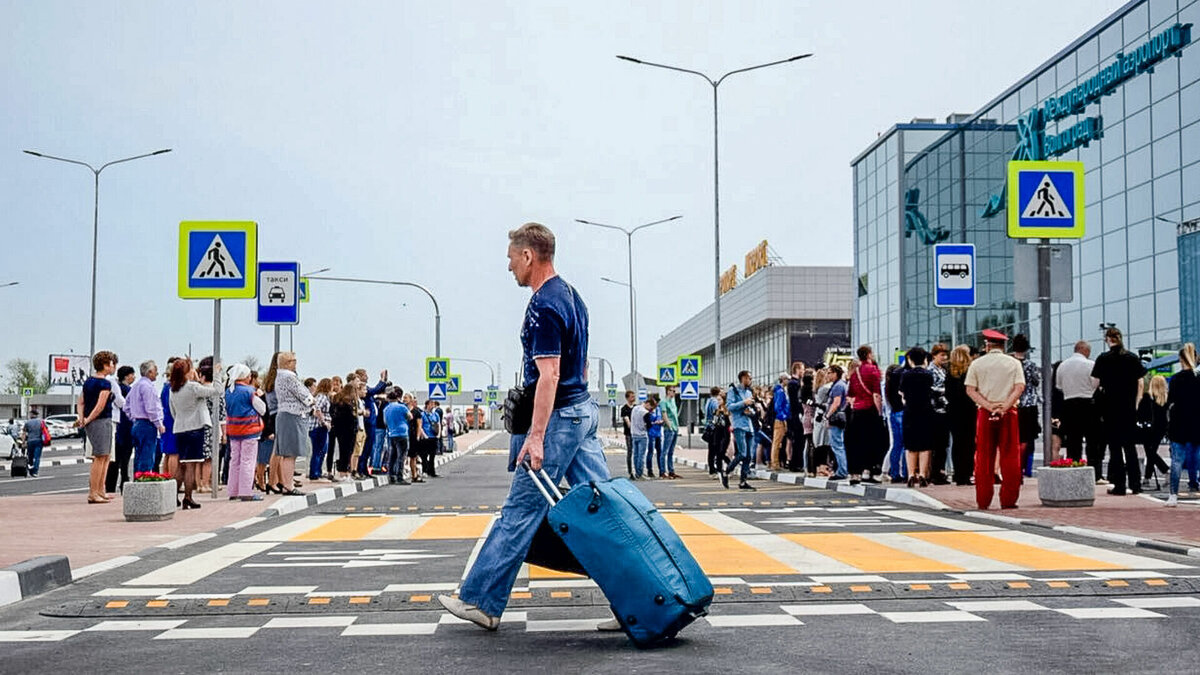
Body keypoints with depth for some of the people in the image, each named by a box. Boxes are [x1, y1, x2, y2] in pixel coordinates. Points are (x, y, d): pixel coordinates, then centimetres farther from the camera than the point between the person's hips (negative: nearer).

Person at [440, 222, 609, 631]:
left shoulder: (544, 307, -17)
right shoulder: (571, 296, 14)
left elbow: (548, 375, -23)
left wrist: (536, 436, -25)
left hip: (559, 418, -10)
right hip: (585, 412, 10)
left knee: (520, 511, -2)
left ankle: (481, 601, 8)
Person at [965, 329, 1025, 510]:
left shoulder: (977, 363, 6)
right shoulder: (1014, 363, 5)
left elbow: (970, 389, -3)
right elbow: (1020, 387, -6)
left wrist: (989, 406, -10)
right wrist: (1004, 406, -11)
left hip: (984, 413, 0)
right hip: (1009, 414, 0)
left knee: (984, 458, 4)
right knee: (1010, 457, 4)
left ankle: (983, 501, 4)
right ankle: (1008, 500, 2)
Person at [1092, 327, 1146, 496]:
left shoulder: (1103, 359, -5)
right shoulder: (1133, 357, 4)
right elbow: (1140, 383, 5)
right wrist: (1136, 403, 11)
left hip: (1110, 406, -3)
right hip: (1129, 407, 3)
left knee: (1115, 446, 1)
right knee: (1130, 445, 12)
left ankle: (1119, 486, 1)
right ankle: (1135, 484, 13)